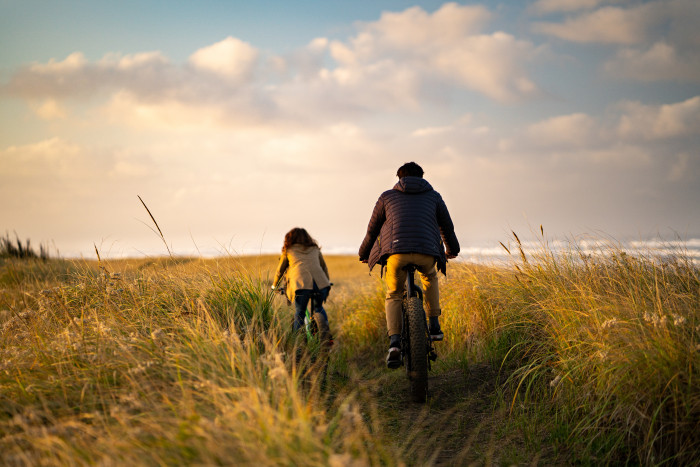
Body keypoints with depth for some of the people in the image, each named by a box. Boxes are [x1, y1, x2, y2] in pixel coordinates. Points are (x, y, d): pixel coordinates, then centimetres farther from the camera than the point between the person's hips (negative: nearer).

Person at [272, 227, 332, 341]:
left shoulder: (288, 250, 22)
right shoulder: (315, 249, 28)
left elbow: (280, 270, 31)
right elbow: (324, 267, 34)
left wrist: (274, 285, 45)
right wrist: (327, 283, 48)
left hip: (300, 283, -3)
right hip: (320, 283, 3)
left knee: (299, 313, 11)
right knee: (318, 308, 25)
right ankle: (326, 333, 7)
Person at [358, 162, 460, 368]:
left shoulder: (387, 196, 22)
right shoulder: (433, 196, 24)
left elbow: (372, 229, 26)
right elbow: (447, 227, 32)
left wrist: (364, 254, 42)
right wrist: (452, 250, 51)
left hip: (396, 251, -1)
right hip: (427, 252, 1)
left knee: (393, 295, 17)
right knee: (430, 276, 35)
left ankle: (394, 343, -5)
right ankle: (434, 326, 25)